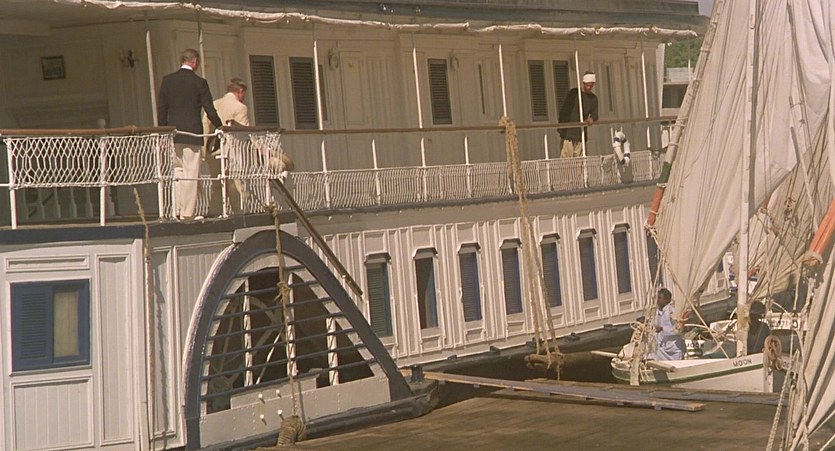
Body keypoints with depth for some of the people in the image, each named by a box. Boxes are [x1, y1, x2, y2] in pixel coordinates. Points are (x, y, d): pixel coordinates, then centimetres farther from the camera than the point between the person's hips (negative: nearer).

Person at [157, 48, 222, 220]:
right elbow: (209, 109, -3)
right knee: (190, 173, -1)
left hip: (173, 133, 4)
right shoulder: (199, 82, -6)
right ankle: (187, 213, -1)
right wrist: (220, 126, 12)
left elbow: (161, 108, 6)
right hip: (192, 133, -4)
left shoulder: (167, 80, 5)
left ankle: (177, 210, 9)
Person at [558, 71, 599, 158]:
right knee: (566, 156, -12)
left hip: (581, 134, 4)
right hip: (569, 131, -4)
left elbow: (594, 113, 2)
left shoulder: (593, 98, 11)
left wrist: (592, 119, -23)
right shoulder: (573, 93, 0)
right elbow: (563, 110, 0)